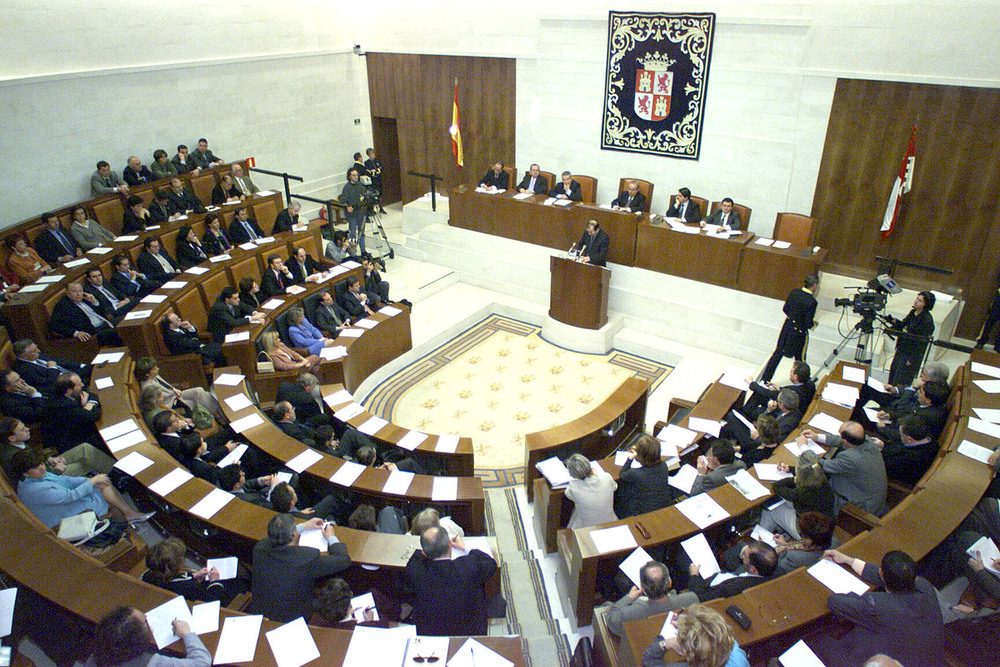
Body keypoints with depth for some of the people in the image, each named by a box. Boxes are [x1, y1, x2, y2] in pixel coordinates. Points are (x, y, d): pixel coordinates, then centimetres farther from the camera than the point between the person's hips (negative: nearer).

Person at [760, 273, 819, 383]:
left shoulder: (793, 293, -7)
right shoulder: (811, 302, -23)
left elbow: (785, 309, 5)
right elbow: (808, 324, -19)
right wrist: (814, 324, 2)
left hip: (787, 327, 5)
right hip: (799, 333, -5)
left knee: (777, 353, 14)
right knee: (800, 358, 16)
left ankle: (764, 379, 18)